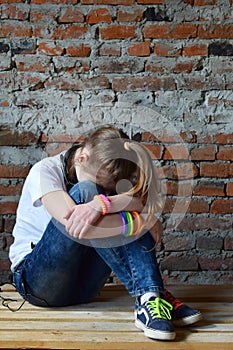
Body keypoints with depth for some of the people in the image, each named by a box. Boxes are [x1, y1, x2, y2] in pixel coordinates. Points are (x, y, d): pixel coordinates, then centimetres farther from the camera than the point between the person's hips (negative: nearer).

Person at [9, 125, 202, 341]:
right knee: (85, 191, -29)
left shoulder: (104, 175, 0)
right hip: (36, 281, -5)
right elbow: (76, 227, -30)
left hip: (82, 287, 5)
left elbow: (141, 200, -22)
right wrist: (141, 222, -26)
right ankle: (147, 295, -33)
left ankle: (150, 298, -29)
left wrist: (102, 203, -42)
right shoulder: (45, 171, -14)